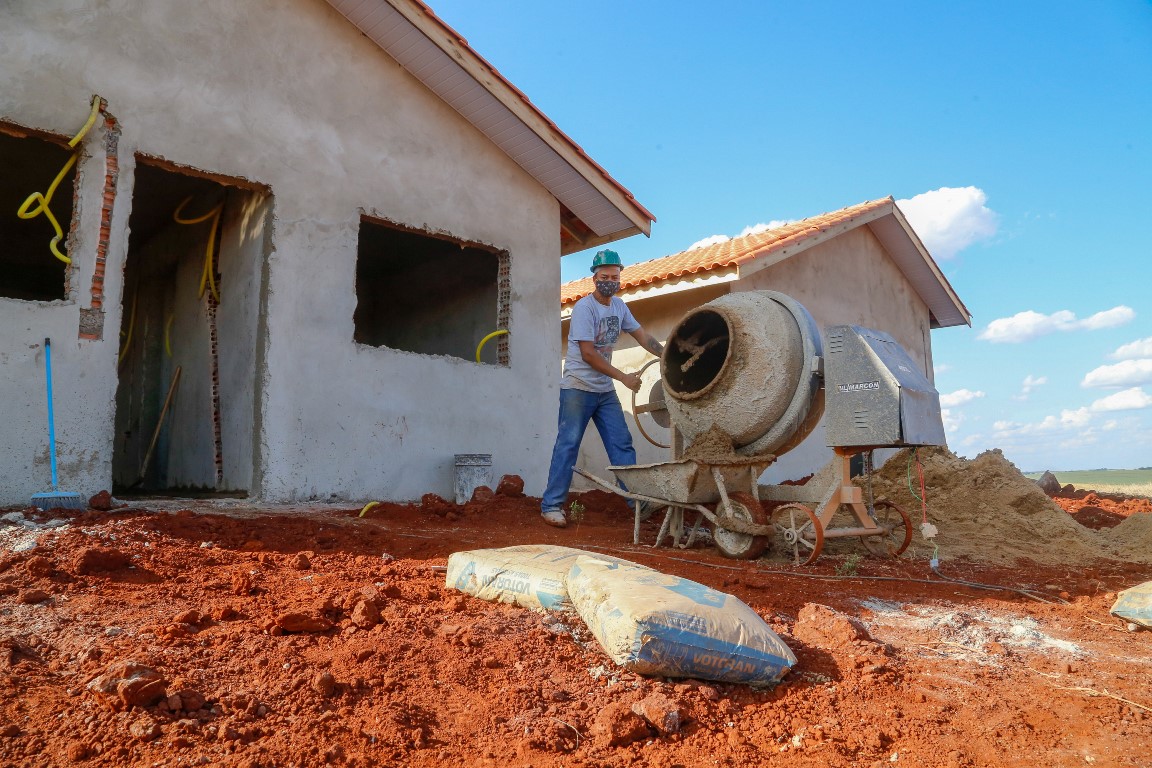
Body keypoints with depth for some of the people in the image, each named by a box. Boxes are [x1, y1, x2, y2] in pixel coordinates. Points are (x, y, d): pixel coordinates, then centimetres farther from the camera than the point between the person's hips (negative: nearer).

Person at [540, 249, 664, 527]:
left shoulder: (618, 305, 9)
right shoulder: (584, 307, -13)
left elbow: (642, 335, 17)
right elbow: (587, 353, -18)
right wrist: (623, 377, -15)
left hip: (606, 390, 7)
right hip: (578, 387, -7)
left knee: (622, 444, 6)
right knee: (568, 445, -6)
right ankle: (552, 505, -1)